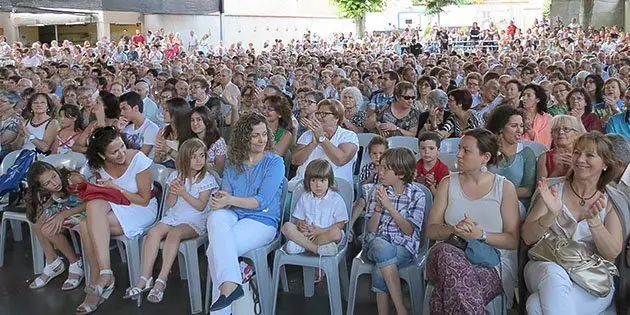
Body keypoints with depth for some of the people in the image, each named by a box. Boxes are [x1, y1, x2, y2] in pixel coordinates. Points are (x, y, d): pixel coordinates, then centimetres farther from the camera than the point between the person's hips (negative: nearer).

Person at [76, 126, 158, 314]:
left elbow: (144, 200, -11)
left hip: (141, 210, -5)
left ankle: (95, 282, -15)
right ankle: (104, 276, -27)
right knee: (94, 206, -31)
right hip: (111, 208, 5)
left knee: (88, 226, -27)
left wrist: (116, 188, -19)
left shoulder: (137, 159, -16)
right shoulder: (97, 165, -5)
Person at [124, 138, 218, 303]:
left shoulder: (207, 179, -1)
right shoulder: (176, 176, 10)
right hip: (173, 217, 4)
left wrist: (183, 192, -16)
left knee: (174, 233, -34)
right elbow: (169, 205, 8)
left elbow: (200, 206, -9)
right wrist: (174, 192, -12)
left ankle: (162, 279, -31)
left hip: (194, 221, -4)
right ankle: (145, 278, -22)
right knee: (154, 232, -26)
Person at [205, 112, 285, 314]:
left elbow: (262, 201, -11)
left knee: (216, 248, -26)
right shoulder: (233, 161, 12)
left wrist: (230, 200, -20)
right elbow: (225, 192, 7)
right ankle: (229, 284, -39)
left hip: (262, 220, -4)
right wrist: (220, 199, -18)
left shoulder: (274, 163, -2)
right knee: (216, 218, -32)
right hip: (232, 214, 4)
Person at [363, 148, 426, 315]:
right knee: (382, 247, -34)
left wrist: (389, 206, -17)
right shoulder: (376, 190, 3)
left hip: (405, 246, -2)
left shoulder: (417, 194, -3)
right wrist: (378, 207, -15)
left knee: (380, 270, -31)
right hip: (378, 242, 2)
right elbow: (370, 229, 2)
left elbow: (409, 230, -9)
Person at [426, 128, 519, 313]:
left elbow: (513, 240, 0)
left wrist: (480, 235, -17)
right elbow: (431, 230, 7)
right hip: (449, 255, 3)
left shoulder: (505, 187, 4)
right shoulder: (448, 183, 10)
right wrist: (453, 230, -15)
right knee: (445, 254, -35)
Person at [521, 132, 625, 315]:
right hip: (546, 267, 2)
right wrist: (552, 214, -21)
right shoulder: (553, 190, 4)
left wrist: (593, 219, -21)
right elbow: (527, 238, -3)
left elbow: (612, 254, -5)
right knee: (554, 273, -36)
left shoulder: (613, 202, 5)